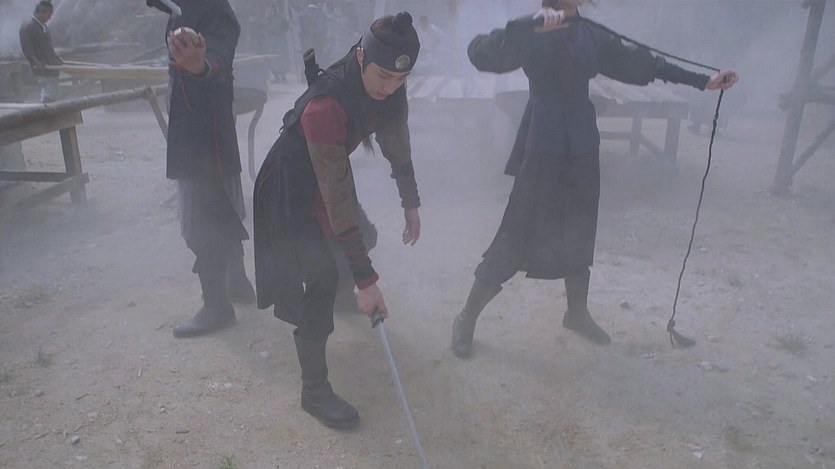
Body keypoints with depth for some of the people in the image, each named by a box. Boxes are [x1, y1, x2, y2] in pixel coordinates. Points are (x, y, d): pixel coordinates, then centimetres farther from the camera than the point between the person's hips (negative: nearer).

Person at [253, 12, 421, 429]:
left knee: (361, 237, 21)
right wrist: (366, 279, -38)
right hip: (291, 191, -8)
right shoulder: (324, 105, -38)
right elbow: (336, 195, -39)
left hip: (330, 174, 8)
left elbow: (397, 143, 2)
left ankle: (340, 295, 55)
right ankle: (314, 390, 4)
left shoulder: (388, 87, -15)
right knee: (321, 278, -10)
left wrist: (411, 204, 7)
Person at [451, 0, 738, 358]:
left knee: (579, 236, 16)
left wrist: (702, 81, 17)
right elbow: (480, 53, -26)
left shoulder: (591, 36, 8)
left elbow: (639, 64, 15)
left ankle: (577, 313, 38)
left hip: (581, 153, 6)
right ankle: (466, 319, 12)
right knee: (514, 241, -4)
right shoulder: (531, 34, -9)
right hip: (542, 152, -6)